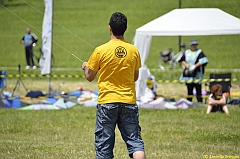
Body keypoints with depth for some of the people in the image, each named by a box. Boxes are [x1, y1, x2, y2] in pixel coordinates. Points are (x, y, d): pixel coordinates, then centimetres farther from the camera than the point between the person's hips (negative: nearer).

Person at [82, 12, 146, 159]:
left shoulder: (100, 50, -8)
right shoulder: (134, 50, 0)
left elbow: (90, 77, 1)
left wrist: (85, 67, 23)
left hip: (107, 101, -2)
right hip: (129, 101, 2)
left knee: (104, 145, 5)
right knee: (135, 141, 2)